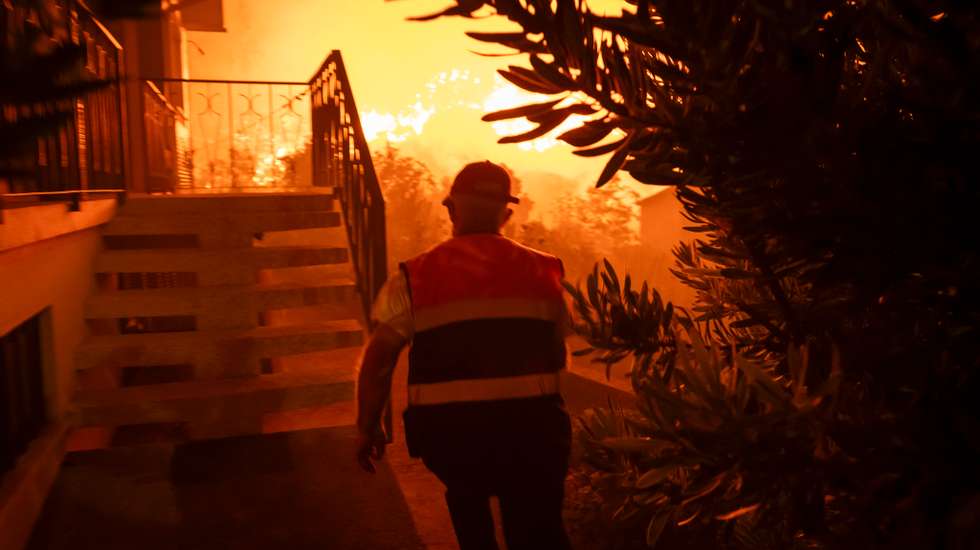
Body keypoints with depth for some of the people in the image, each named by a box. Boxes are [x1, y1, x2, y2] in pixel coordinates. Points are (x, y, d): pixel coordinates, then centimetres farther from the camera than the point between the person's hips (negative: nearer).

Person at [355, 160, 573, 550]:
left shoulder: (412, 279, -1)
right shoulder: (546, 271, 5)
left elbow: (377, 361, -1)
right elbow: (557, 356, 11)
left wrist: (367, 427, 11)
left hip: (449, 429, 0)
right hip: (529, 426, 0)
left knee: (467, 497, 30)